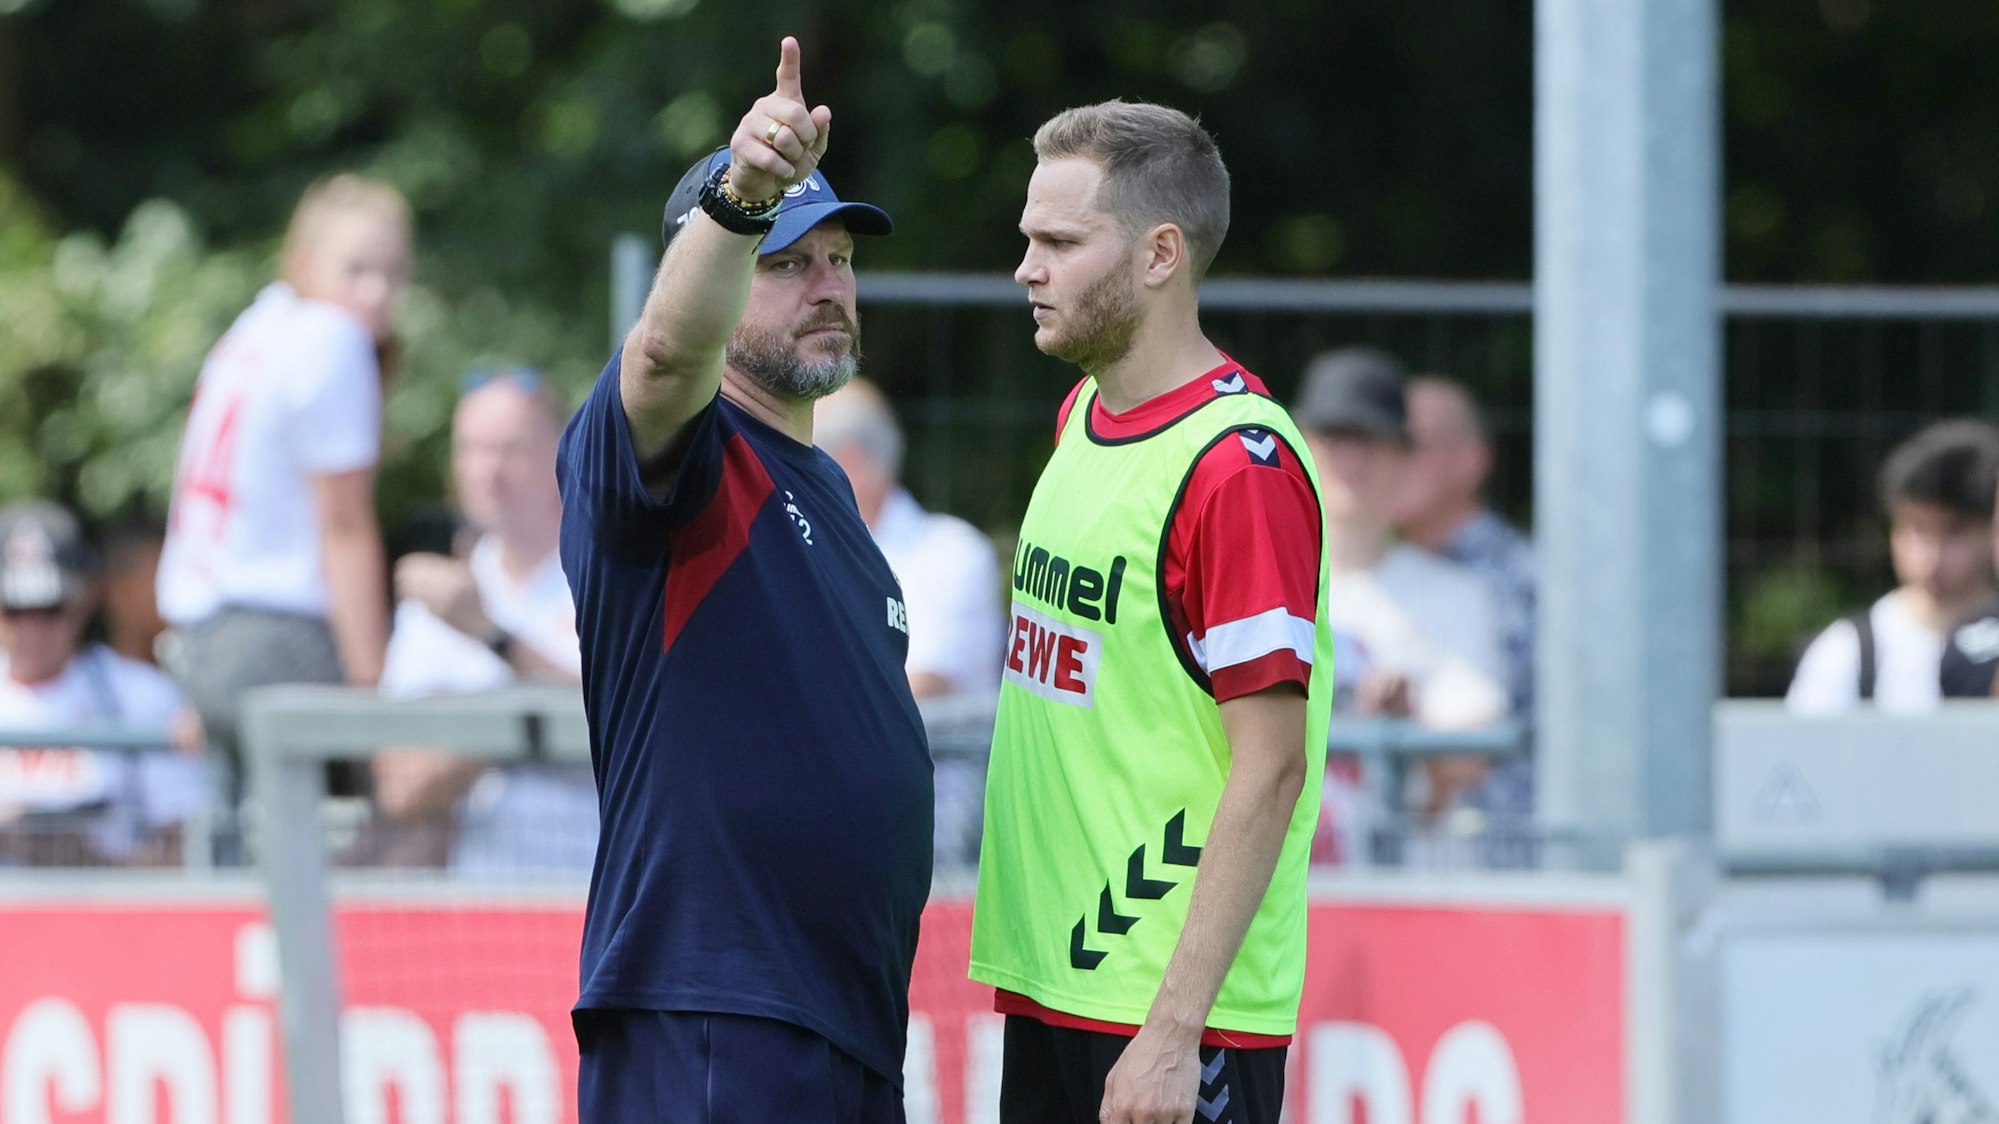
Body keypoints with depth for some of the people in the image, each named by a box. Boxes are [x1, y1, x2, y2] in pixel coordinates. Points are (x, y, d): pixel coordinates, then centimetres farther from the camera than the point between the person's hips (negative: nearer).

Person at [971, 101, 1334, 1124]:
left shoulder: (1238, 463, -15)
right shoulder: (1081, 420, 12)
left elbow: (1271, 764, -18)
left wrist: (1175, 1031, -22)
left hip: (1171, 1007, -8)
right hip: (1047, 985, 8)